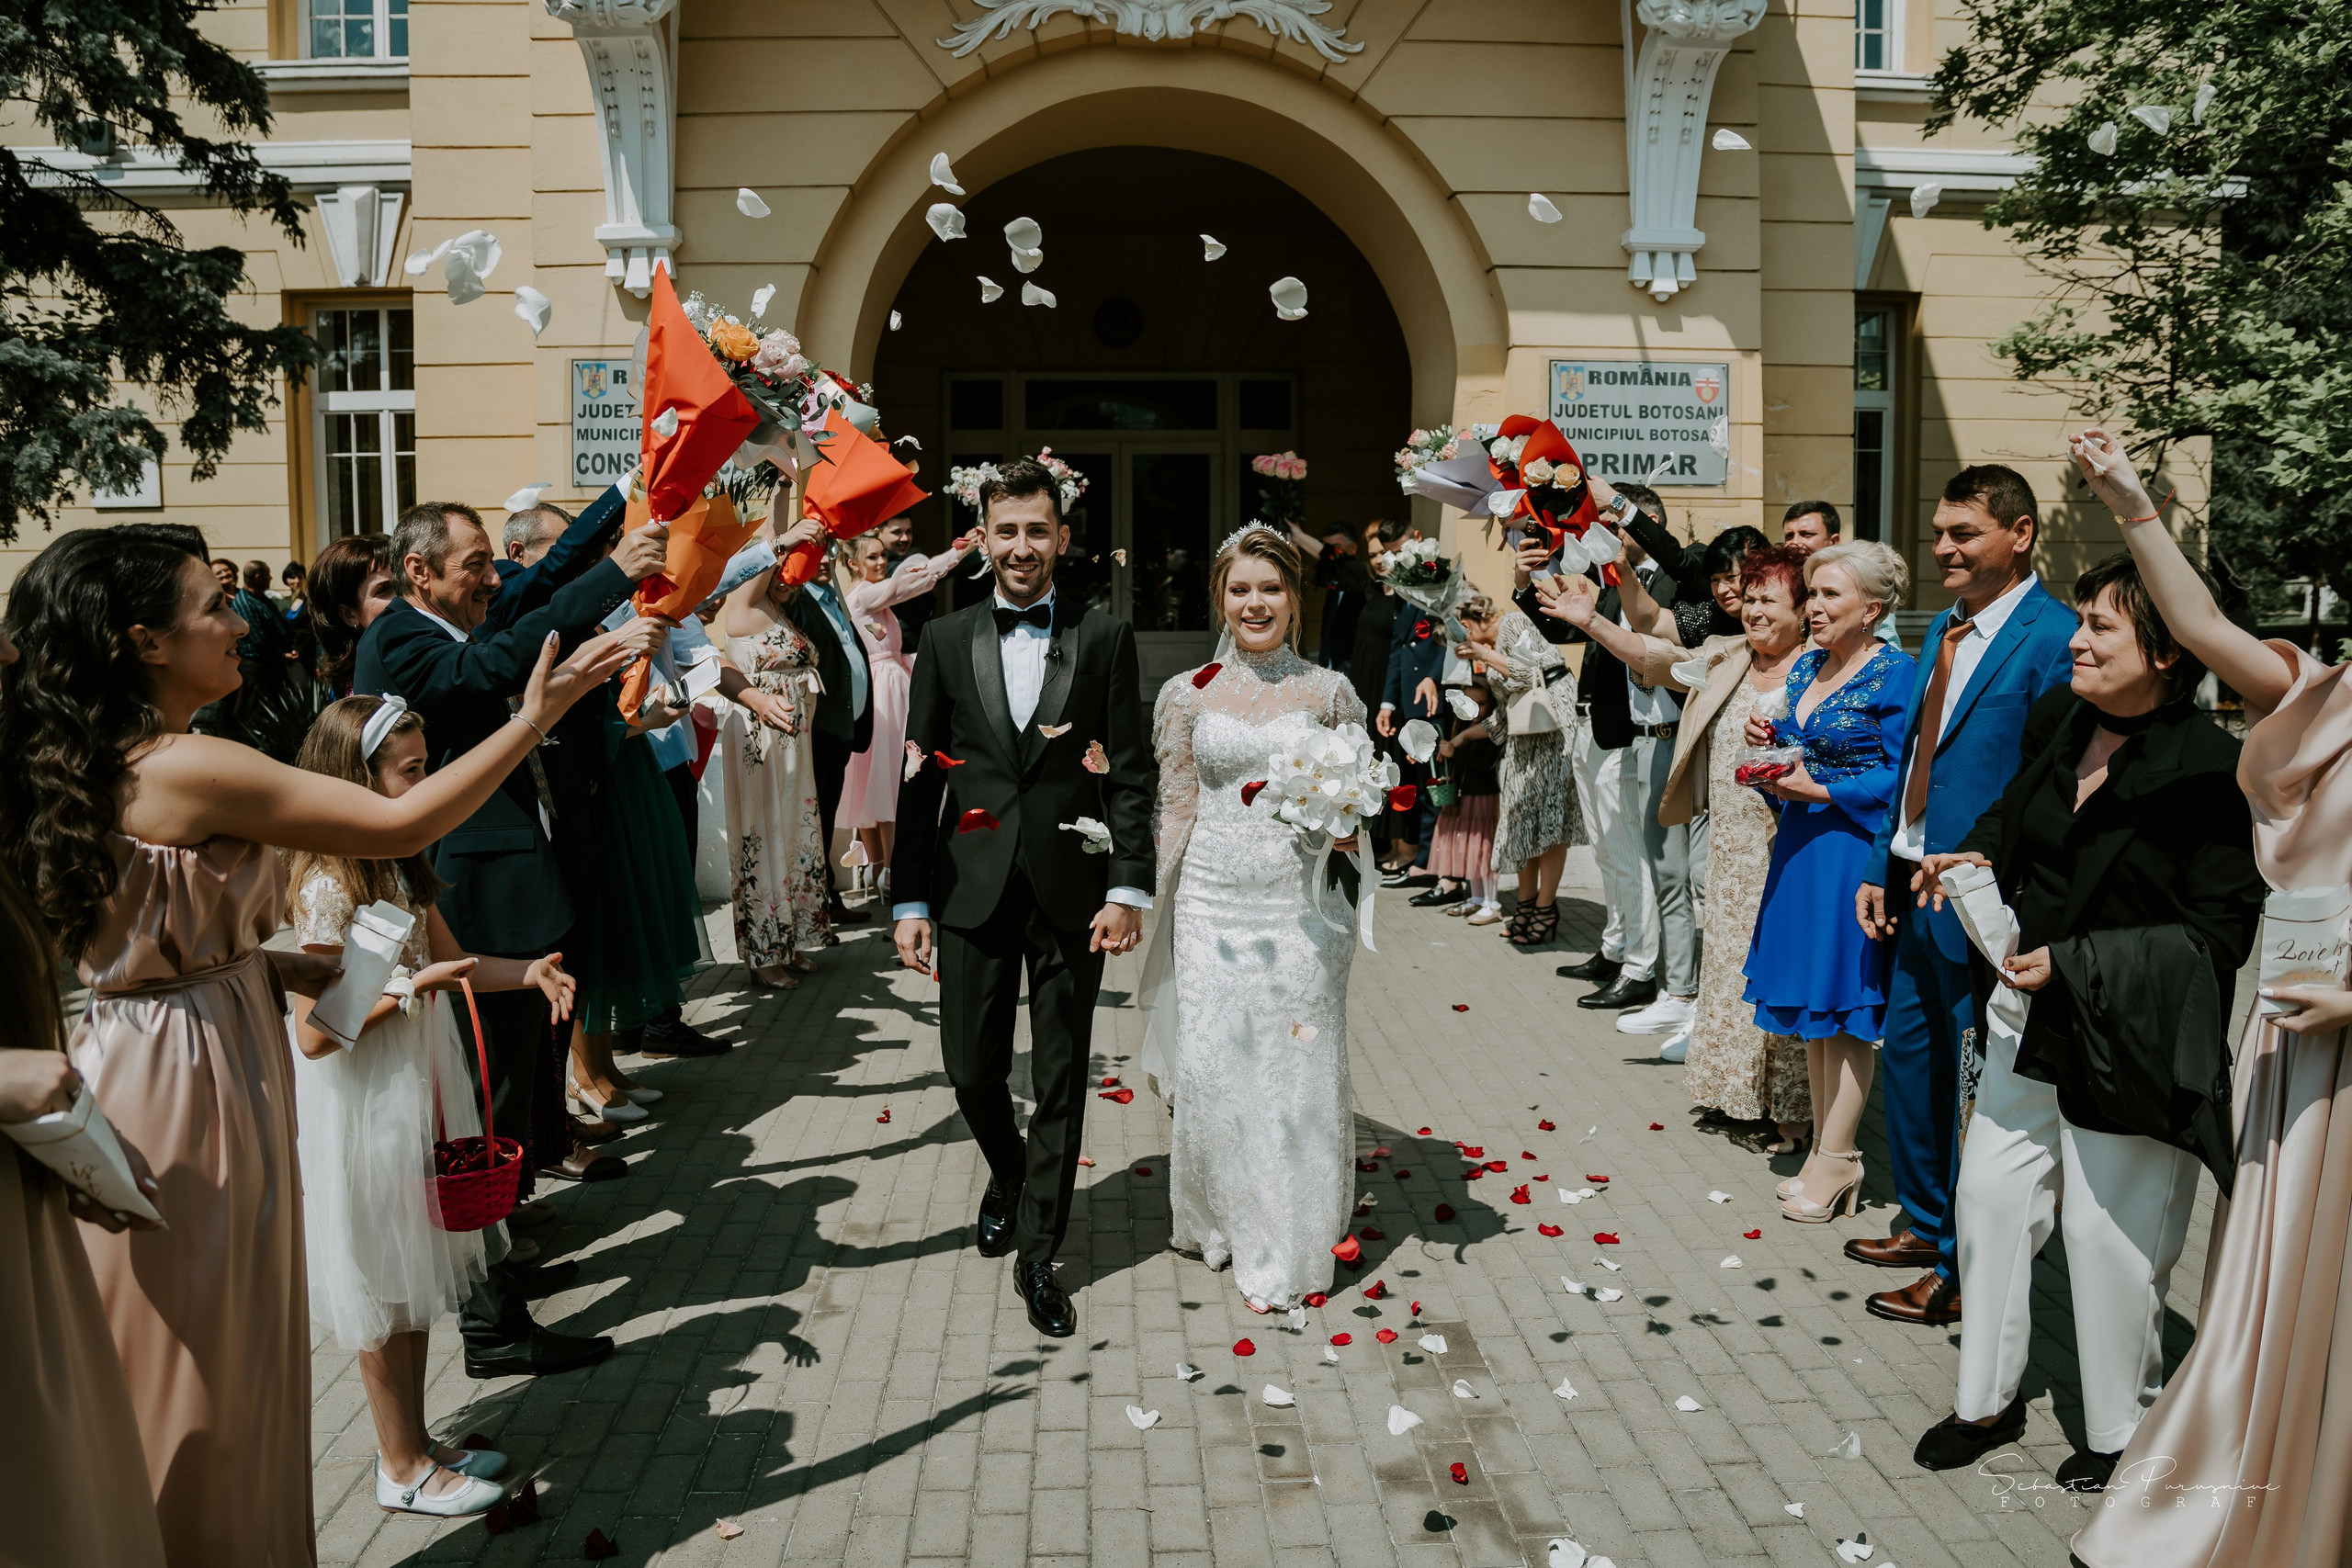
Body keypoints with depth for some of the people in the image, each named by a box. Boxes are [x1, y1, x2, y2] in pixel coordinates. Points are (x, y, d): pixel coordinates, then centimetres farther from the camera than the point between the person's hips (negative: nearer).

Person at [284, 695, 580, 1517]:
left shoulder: (399, 867, 5)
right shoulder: (327, 885, -22)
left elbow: (452, 961, 14)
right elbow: (314, 1032, -22)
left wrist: (528, 972, -2)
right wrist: (410, 989, -24)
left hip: (419, 1095, 9)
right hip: (366, 1109, -9)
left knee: (418, 1281, 18)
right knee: (387, 1292, 6)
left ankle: (415, 1442, 32)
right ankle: (402, 1467, 21)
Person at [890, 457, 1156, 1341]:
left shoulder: (1104, 638, 1)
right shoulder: (947, 641, 5)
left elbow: (1131, 773, -1)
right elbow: (919, 778, 4)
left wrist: (1129, 887, -9)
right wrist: (909, 900, 0)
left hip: (1071, 893, -1)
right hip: (973, 892, 1)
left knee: (1061, 1085, 6)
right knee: (972, 1072, 8)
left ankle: (1038, 1254, 22)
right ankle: (1008, 1176, 41)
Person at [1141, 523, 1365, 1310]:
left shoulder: (1328, 692, 4)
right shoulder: (1188, 695, 4)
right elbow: (1175, 811, 7)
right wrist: (1149, 906, 4)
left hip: (1298, 905, 0)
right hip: (1212, 904, 0)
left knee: (1298, 1070, 4)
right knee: (1215, 1071, 4)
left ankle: (1286, 1250, 21)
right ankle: (1225, 1219, 28)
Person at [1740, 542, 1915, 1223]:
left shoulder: (1894, 674, -11)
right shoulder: (1804, 667, 12)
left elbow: (1902, 777, -14)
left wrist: (1818, 790, -19)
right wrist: (1769, 745, -1)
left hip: (1854, 852, -8)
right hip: (1800, 847, 8)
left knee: (1844, 1005, -1)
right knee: (1811, 1006, 12)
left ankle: (1837, 1159, 9)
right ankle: (1825, 1150, 22)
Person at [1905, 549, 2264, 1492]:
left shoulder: (2210, 769, -19)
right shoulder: (2056, 719, 0)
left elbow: (2219, 933, -19)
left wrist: (2073, 963, -22)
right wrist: (1978, 854, -1)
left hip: (2128, 1042, -6)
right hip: (2031, 1018, 6)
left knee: (2109, 1231, 7)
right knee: (1991, 1194, 12)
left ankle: (2120, 1432, 31)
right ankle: (1987, 1400, 31)